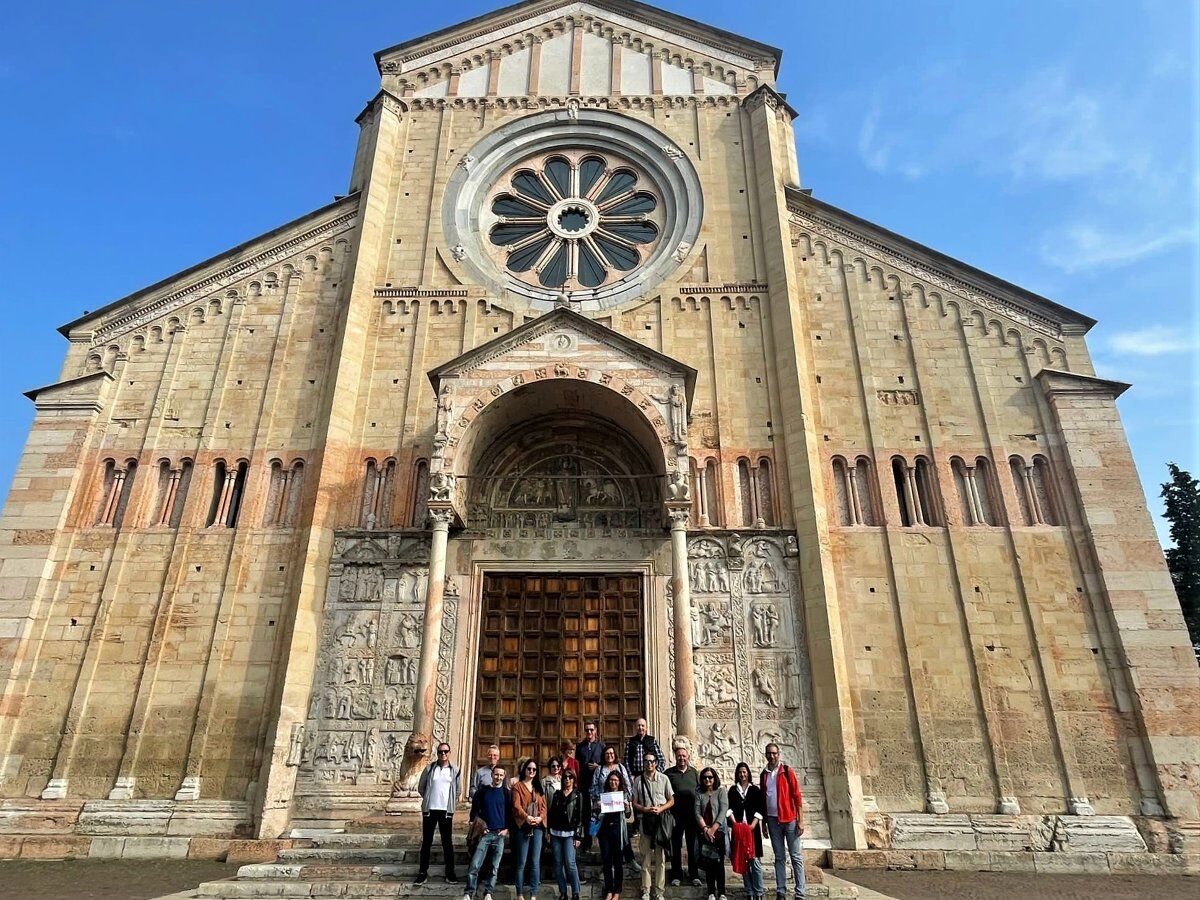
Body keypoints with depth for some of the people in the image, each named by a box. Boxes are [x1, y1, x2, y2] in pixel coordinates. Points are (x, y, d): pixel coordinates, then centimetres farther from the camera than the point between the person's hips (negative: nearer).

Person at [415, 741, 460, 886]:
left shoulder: (455, 770, 1)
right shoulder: (430, 768, -1)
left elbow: (459, 790, 11)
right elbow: (421, 787, 8)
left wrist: (450, 802, 10)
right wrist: (429, 799, 10)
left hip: (446, 811, 0)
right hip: (429, 810, 0)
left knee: (447, 842, 5)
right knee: (426, 842, 8)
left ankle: (450, 873, 14)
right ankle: (423, 872, 18)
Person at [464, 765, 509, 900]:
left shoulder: (506, 792, 5)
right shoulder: (483, 791, 4)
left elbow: (510, 812, 7)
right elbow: (474, 809, 9)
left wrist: (507, 829, -2)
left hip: (500, 834, 0)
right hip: (485, 833, 0)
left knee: (494, 867, 2)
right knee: (475, 865, -9)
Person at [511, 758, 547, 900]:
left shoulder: (538, 787, 17)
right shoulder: (518, 786, 2)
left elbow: (544, 806, 10)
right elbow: (516, 805, -9)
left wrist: (540, 817, -10)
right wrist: (526, 817, -25)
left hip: (537, 827, 4)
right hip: (523, 827, -4)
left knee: (535, 862, 3)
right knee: (521, 863, 1)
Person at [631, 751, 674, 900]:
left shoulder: (664, 779, 1)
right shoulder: (638, 780, 3)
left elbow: (671, 801, 4)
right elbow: (635, 803, 5)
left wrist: (660, 809, -11)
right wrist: (645, 809, -13)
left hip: (661, 819, 0)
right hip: (646, 820, 1)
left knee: (660, 857, 3)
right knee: (646, 857, 4)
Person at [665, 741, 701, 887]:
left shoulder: (694, 772, 5)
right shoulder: (669, 773, -4)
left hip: (692, 814, 2)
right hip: (676, 814, -2)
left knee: (693, 845, 10)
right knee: (676, 846, 8)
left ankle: (693, 875, 22)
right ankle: (676, 875, 20)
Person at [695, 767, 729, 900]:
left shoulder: (721, 792, 1)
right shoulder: (699, 794, 7)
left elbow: (723, 812, -7)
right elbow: (697, 813, 1)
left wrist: (713, 829, -13)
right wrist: (705, 829, -12)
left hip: (718, 831, -2)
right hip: (704, 833, 2)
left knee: (719, 862, -3)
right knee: (708, 863, 4)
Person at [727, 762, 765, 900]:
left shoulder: (755, 790, 8)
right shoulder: (733, 790, 11)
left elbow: (760, 809, 0)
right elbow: (729, 808, 3)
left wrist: (752, 826, -10)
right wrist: (735, 824, -11)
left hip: (752, 828, -1)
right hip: (738, 829, 1)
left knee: (755, 860, -7)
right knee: (742, 861, 1)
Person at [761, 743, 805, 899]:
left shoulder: (788, 771, -3)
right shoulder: (764, 775, 9)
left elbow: (797, 796, -5)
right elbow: (762, 799, 14)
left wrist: (800, 821, -10)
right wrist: (764, 822, 12)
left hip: (789, 819, -3)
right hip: (773, 820, 3)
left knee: (796, 856, 1)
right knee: (779, 857, 9)